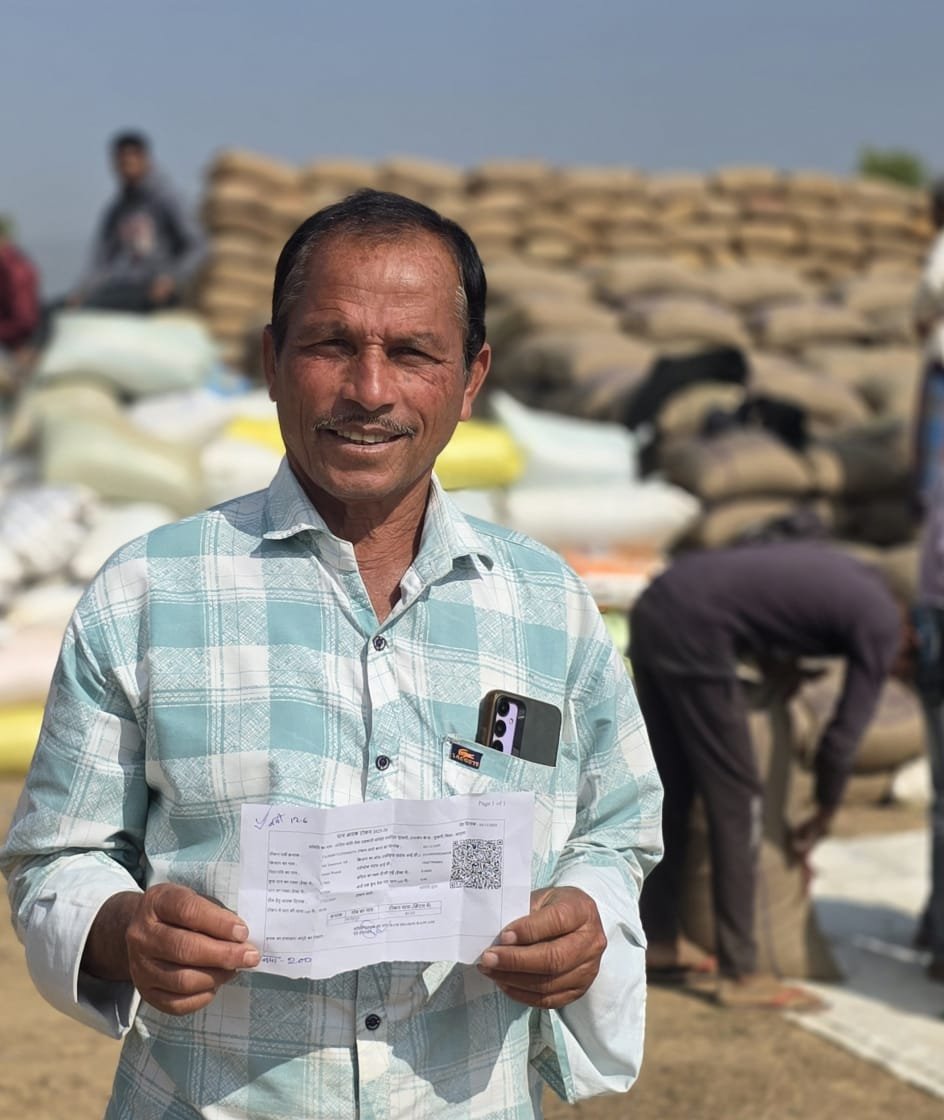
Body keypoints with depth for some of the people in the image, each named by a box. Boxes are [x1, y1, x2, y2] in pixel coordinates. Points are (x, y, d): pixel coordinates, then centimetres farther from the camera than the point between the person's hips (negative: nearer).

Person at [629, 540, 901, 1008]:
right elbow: (844, 736, 1)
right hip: (693, 631, -9)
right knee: (735, 802, 0)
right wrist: (822, 818, 16)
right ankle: (738, 971, 4)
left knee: (671, 790, 18)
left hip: (654, 606, 9)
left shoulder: (849, 580, 22)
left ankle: (659, 940, 29)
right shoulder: (881, 625, -2)